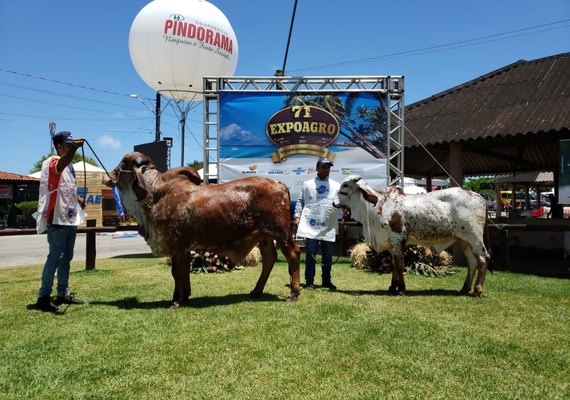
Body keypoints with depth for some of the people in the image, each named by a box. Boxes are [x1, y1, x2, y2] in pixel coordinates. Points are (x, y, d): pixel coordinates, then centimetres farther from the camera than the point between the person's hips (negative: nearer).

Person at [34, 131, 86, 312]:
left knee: (66, 257, 12)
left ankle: (63, 294, 20)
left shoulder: (69, 165, 16)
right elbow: (61, 165, -37)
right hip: (57, 219, -9)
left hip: (70, 218, 9)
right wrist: (74, 147, -52)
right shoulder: (52, 163, -11)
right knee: (54, 258, -9)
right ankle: (43, 297, -3)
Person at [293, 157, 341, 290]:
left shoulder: (336, 186, 9)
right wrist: (297, 216, 0)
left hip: (328, 227, 1)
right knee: (310, 254, 1)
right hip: (310, 226, -1)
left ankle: (326, 281, 21)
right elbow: (300, 201, 12)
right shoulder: (307, 184, 9)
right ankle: (309, 282, 8)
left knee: (327, 255, 8)